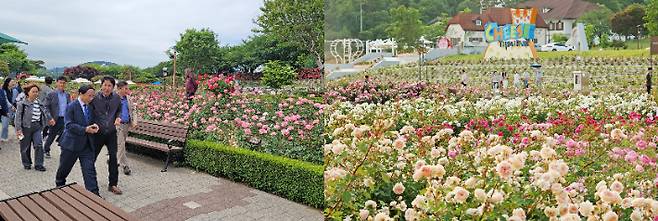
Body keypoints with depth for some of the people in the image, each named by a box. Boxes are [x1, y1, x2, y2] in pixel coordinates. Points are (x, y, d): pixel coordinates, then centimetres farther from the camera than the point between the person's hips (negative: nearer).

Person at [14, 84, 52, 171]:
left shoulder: (39, 103, 7)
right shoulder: (22, 103, -7)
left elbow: (45, 112, 19)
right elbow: (18, 117, -9)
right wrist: (18, 129, -14)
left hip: (37, 127, 3)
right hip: (26, 127, -3)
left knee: (39, 145, -6)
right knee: (25, 147, 9)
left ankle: (38, 164, 1)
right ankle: (27, 164, 26)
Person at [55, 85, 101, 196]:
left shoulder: (90, 107, 7)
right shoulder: (71, 106, -10)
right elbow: (69, 125, -17)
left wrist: (94, 126, -4)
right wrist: (85, 129, -25)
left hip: (87, 144, 4)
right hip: (72, 143, -4)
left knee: (90, 170, -2)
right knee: (65, 167, 16)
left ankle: (94, 193, -4)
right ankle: (59, 184, 43)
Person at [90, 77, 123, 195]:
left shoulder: (116, 98, -2)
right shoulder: (95, 98, -12)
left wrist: (118, 118, -4)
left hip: (111, 133, 2)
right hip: (98, 132, -2)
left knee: (113, 158, 3)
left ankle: (113, 184, 14)